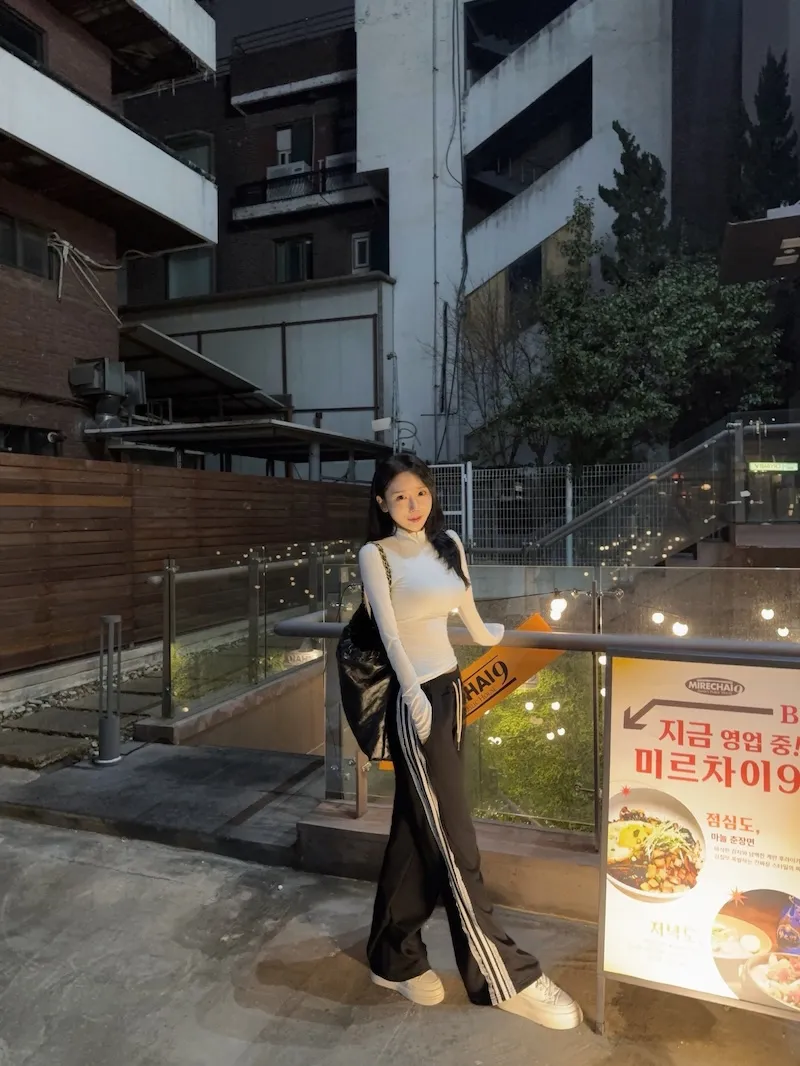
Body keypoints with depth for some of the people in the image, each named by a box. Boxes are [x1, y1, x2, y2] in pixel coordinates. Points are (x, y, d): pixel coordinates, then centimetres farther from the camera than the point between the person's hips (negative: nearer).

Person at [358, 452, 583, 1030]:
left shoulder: (448, 544, 9)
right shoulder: (376, 554, -7)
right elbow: (388, 630, -18)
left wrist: (487, 634, 38)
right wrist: (414, 694, -32)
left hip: (450, 689, 6)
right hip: (413, 699, -6)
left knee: (418, 830, 15)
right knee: (451, 839, 1)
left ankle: (395, 957, 32)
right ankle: (507, 976, 12)